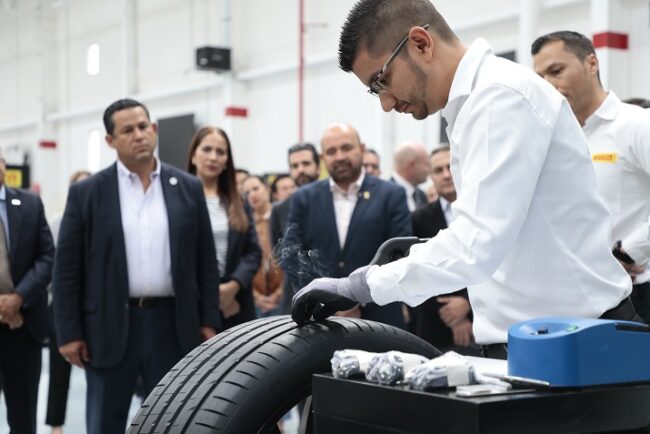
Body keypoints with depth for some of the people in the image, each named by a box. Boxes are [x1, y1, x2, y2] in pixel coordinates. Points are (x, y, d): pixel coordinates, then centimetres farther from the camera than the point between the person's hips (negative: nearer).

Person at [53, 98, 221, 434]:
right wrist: (69, 332, -5)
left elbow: (206, 261, 7)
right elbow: (67, 267, 0)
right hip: (109, 326, -1)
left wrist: (209, 321, 2)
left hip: (173, 325, 1)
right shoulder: (87, 193, 0)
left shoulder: (188, 189, 5)